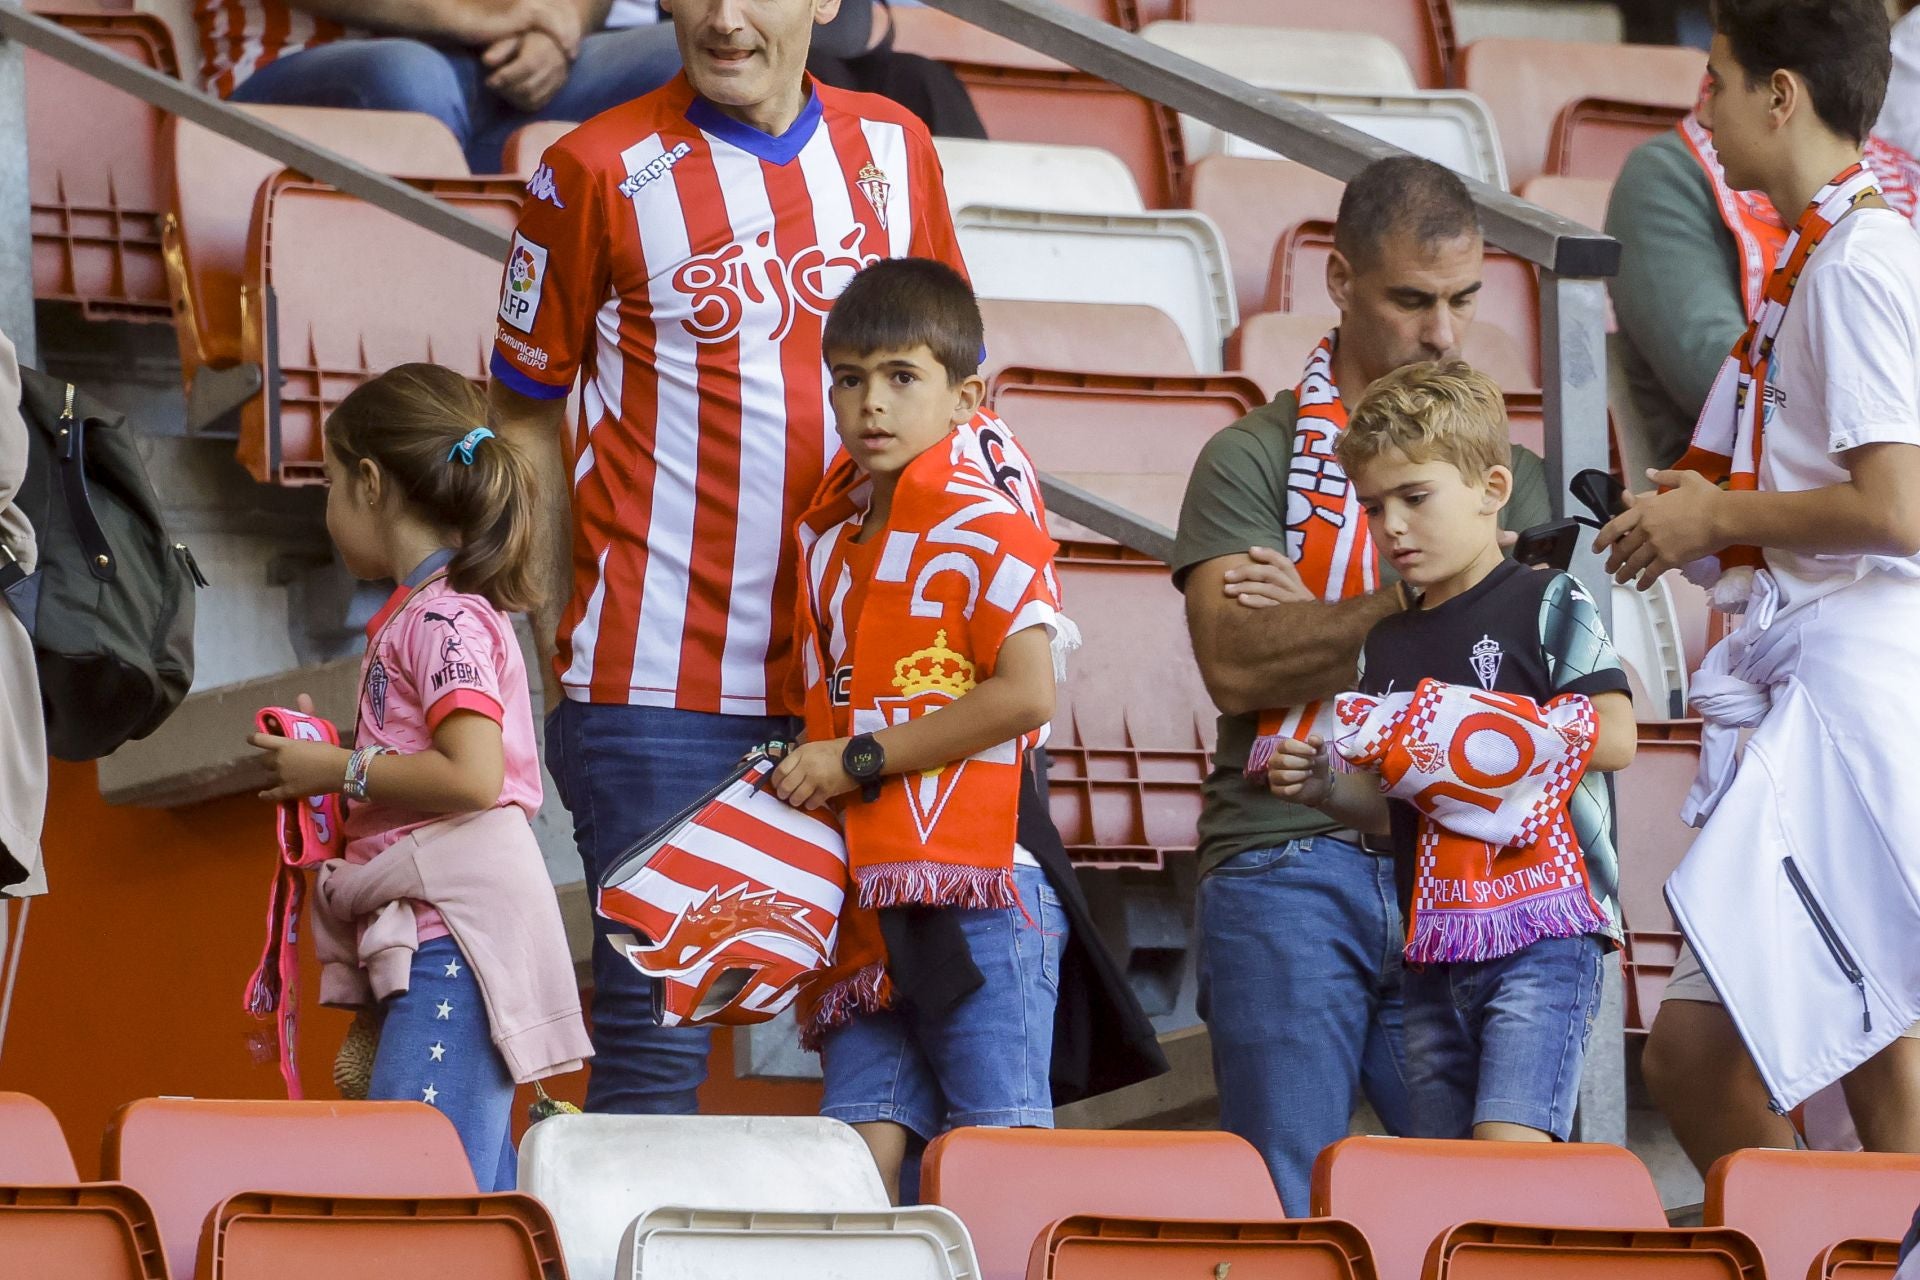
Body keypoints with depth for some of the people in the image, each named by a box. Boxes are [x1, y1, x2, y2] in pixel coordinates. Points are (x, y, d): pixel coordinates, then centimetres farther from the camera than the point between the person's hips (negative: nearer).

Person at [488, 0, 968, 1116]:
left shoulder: (895, 153, 9)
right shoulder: (605, 169, -1)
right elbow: (525, 418, 4)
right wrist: (561, 642, -2)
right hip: (659, 688, -4)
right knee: (657, 1029, -5)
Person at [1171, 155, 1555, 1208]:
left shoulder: (1510, 475, 18)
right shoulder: (1252, 459, 8)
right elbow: (1234, 663, -7)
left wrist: (1320, 625, -3)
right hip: (1287, 865, -3)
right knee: (1288, 1207, -6)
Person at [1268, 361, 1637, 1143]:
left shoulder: (1545, 606, -1)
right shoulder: (1387, 645, 17)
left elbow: (1613, 738, -13)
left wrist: (1473, 730, -15)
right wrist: (1325, 789, 1)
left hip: (1543, 934, -7)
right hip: (1434, 953, 7)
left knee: (1507, 1147, -20)